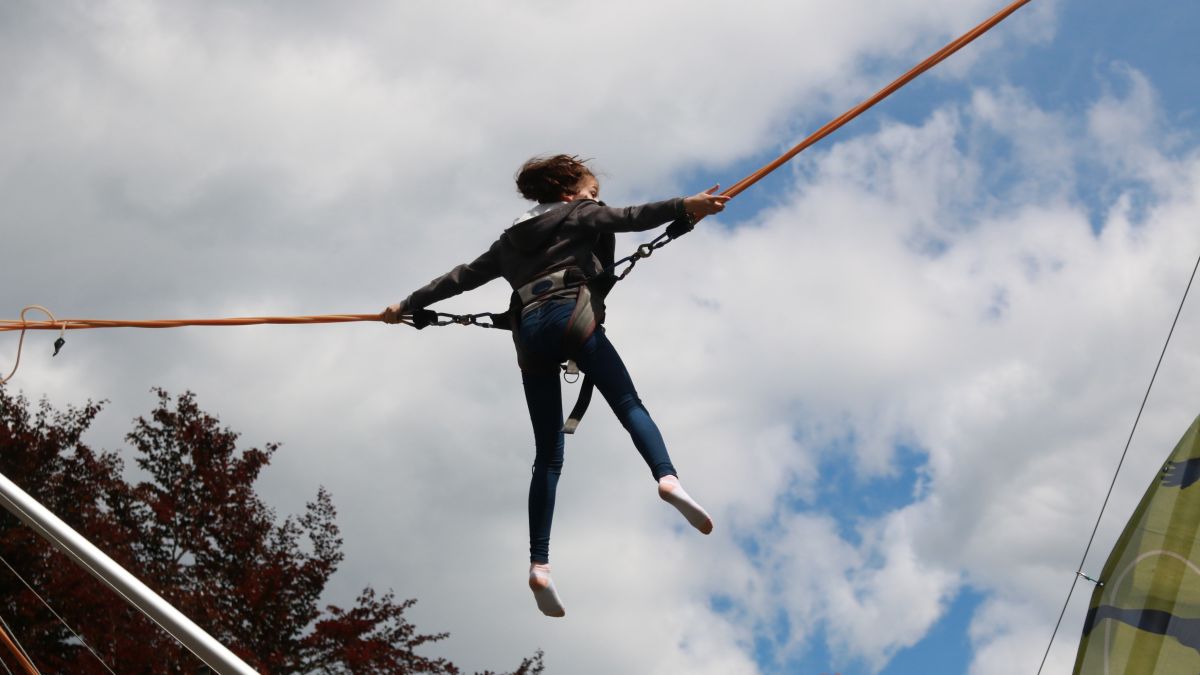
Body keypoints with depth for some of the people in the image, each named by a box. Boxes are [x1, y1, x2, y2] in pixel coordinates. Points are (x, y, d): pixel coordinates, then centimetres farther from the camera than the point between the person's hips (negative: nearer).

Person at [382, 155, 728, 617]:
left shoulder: (513, 239, 34)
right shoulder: (577, 215, 18)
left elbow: (462, 277, 37)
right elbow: (626, 218, -1)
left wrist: (409, 305, 47)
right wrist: (683, 207, -13)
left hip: (529, 332, 4)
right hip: (571, 315, -4)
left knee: (548, 457, 4)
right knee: (629, 405, -12)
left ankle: (539, 563, -7)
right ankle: (667, 478, -42)